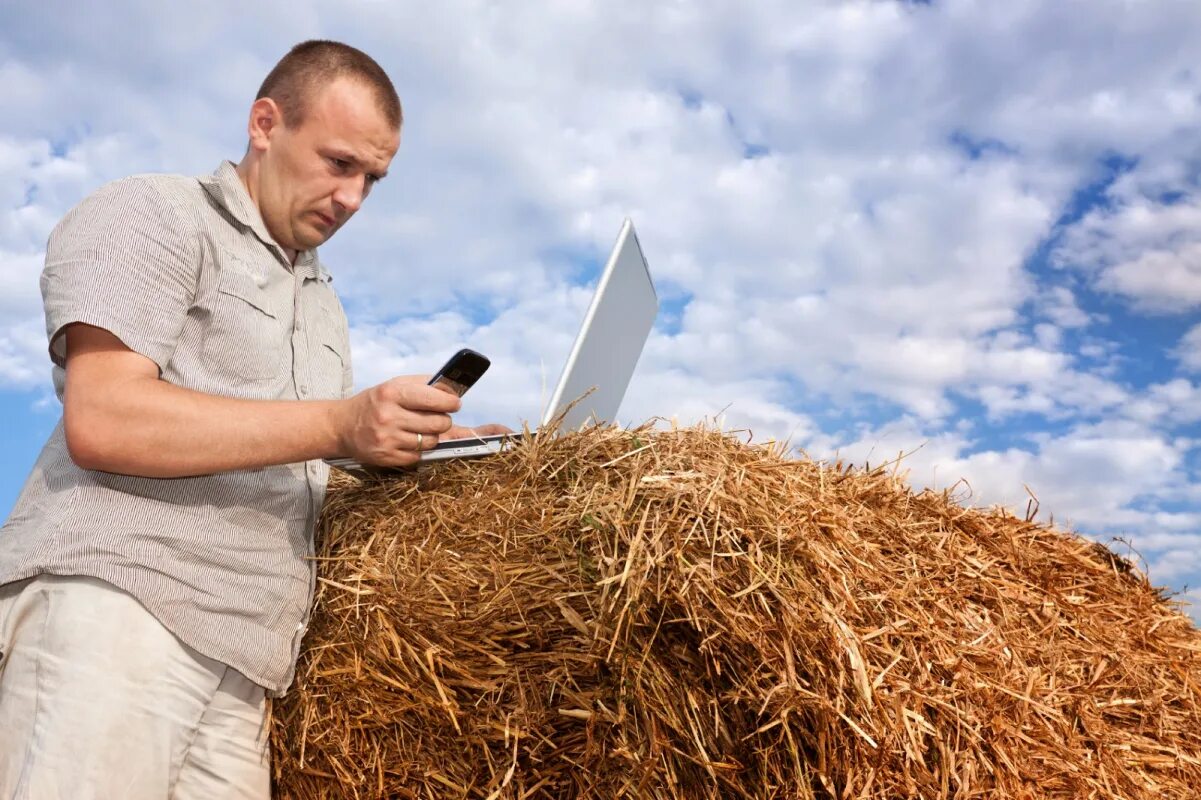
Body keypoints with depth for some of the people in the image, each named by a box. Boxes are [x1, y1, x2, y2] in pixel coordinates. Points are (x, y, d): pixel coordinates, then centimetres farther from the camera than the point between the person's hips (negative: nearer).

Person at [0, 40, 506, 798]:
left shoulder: (325, 302, 25)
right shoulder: (154, 214, 1)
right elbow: (101, 421, -14)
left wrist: (420, 449, 9)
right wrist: (338, 425, -18)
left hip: (241, 655, 7)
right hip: (110, 602, -6)